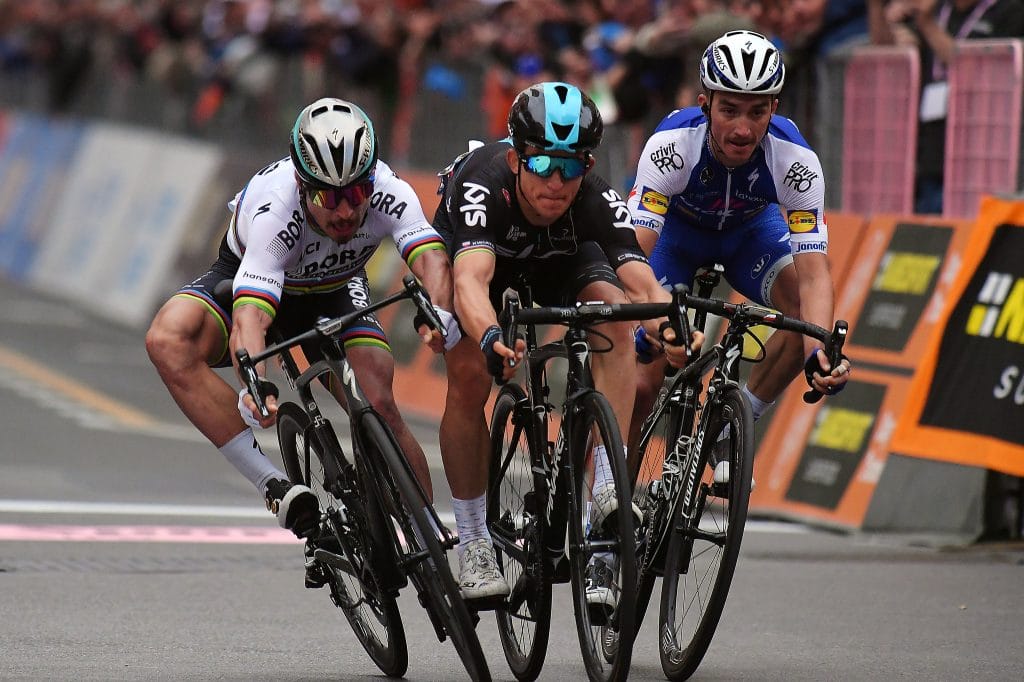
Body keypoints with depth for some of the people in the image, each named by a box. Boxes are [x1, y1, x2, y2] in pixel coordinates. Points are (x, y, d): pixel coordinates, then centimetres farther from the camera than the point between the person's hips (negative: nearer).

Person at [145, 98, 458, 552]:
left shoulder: (389, 194, -32)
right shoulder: (274, 210, -40)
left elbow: (431, 259, -47)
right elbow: (249, 318, -50)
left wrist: (439, 312, -70)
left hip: (334, 290, 1)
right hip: (250, 276, -1)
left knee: (377, 404, -25)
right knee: (167, 341, -32)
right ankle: (272, 484, -34)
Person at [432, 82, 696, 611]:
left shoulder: (598, 203, -36)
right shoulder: (483, 188, -42)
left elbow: (643, 286, -48)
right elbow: (471, 279, -58)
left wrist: (667, 330, -71)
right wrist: (489, 339, -79)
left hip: (562, 253, 1)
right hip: (471, 247, -1)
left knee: (614, 312, -29)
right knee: (469, 376, -22)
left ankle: (607, 486, -28)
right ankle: (473, 545, -7)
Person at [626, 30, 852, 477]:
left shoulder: (795, 161, -33)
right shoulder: (671, 146, -37)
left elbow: (813, 272, -36)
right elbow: (637, 250, -43)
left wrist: (820, 352, -54)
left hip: (750, 228, 1)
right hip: (678, 227, -1)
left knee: (807, 308, -27)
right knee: (644, 381, -14)